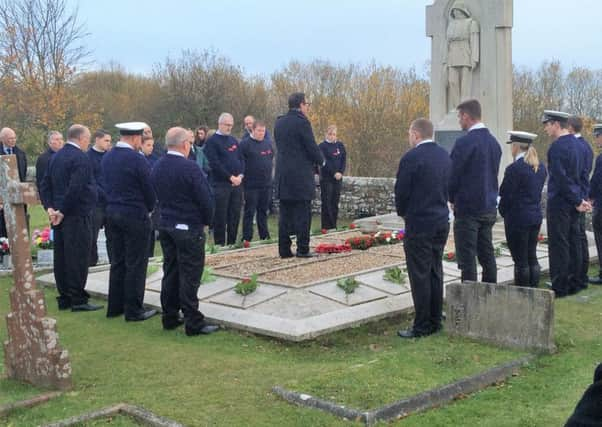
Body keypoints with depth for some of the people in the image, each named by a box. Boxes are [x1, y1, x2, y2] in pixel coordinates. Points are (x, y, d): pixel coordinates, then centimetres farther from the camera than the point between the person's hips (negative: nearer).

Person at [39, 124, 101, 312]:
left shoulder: (56, 157, 12)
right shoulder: (80, 158, -14)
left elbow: (45, 186, 11)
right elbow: (75, 188, -23)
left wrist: (50, 208, 3)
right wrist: (62, 211, -15)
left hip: (60, 216, 8)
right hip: (77, 216, -8)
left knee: (61, 257, 11)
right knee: (77, 258, -3)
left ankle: (64, 298, 18)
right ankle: (78, 299, 1)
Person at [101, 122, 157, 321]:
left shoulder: (107, 158, 5)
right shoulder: (137, 160, -17)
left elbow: (106, 185, 11)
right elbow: (149, 189, -11)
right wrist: (149, 208, 7)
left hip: (112, 213, 7)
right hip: (135, 215, -7)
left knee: (117, 262, 15)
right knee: (136, 264, 1)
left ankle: (115, 306, 22)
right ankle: (133, 310, 6)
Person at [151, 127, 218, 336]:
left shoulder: (157, 168, 4)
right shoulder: (190, 168, -18)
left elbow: (156, 196, 10)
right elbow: (206, 199, -16)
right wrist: (206, 221, 0)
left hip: (165, 225, 7)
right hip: (189, 228, -7)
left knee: (170, 272, 14)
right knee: (189, 276, -3)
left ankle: (169, 318, 21)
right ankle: (193, 322, 1)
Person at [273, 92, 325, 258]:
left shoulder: (279, 123, 10)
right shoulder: (302, 122, -12)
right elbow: (312, 147, -11)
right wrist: (320, 161, 9)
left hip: (282, 175, 6)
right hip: (301, 176, -6)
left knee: (285, 214, 9)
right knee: (303, 214, 0)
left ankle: (284, 250, 10)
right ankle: (303, 249, 2)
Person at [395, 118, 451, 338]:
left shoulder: (411, 158, -15)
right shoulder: (445, 156, 7)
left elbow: (401, 192, -12)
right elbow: (448, 187, 11)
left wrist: (403, 212, 7)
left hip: (419, 224, -7)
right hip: (442, 221, 7)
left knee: (420, 276, -1)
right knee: (435, 273, 14)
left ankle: (422, 326, 4)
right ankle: (435, 321, 22)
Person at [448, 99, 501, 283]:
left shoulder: (465, 142, -16)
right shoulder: (493, 141, 9)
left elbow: (453, 175, -13)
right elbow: (494, 173, 14)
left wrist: (452, 199, 4)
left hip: (468, 208, -8)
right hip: (489, 208, 8)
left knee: (467, 259, -3)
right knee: (487, 254, 14)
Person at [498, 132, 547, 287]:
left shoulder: (514, 169, -18)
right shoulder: (541, 168, 6)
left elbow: (505, 194, -14)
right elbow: (538, 191, 10)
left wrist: (503, 212, 3)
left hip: (517, 219, -8)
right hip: (536, 217, 8)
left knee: (520, 260, 0)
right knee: (532, 256, 15)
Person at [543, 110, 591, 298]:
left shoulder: (557, 147, -17)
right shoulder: (574, 142, 11)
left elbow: (561, 178, -20)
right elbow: (579, 174, 14)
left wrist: (577, 201, -12)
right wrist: (579, 199, 14)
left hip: (559, 202, -9)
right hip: (572, 203, 9)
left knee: (558, 245, -4)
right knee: (573, 243, 12)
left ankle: (559, 287, 1)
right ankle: (573, 284, 20)